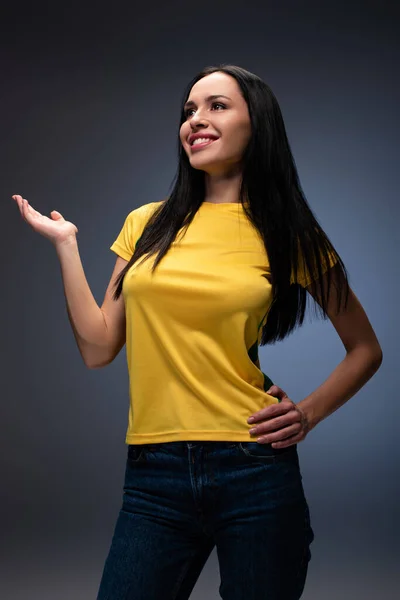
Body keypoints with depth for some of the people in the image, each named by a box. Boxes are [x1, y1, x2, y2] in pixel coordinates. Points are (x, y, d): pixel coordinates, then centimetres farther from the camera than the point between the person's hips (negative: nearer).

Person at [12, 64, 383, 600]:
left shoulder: (287, 234, 3)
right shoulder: (147, 225, 10)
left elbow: (365, 349, 11)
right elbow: (98, 348, 5)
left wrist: (309, 413, -4)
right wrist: (66, 244, 4)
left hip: (256, 470, -1)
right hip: (154, 474, 2)